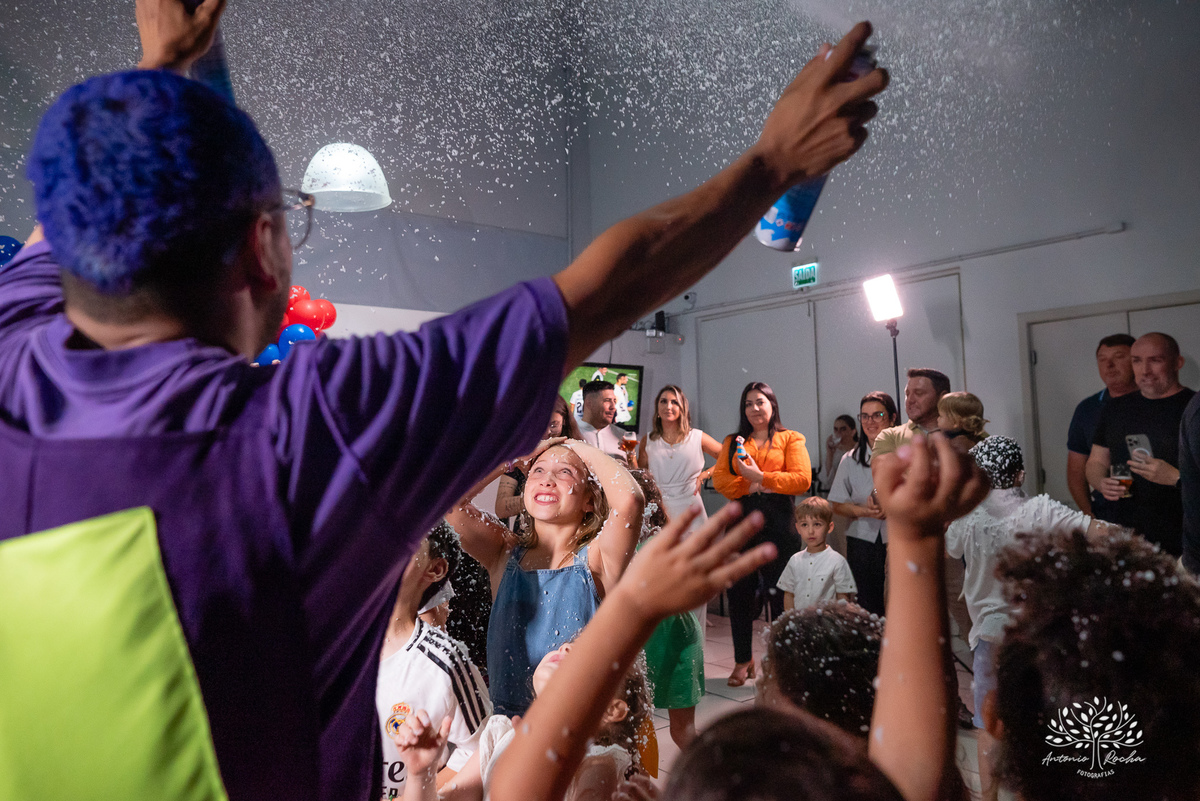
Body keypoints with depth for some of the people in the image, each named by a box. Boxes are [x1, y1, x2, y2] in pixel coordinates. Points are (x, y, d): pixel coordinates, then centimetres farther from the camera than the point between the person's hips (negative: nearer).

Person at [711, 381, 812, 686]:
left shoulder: (791, 439, 7)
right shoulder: (733, 442, 16)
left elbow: (802, 478, -6)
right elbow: (719, 479, 3)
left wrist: (762, 478, -12)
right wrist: (749, 486, -12)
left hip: (778, 523, -3)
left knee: (780, 595, 1)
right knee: (740, 593, 7)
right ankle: (743, 661, 21)